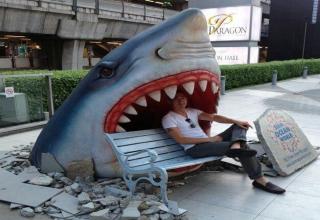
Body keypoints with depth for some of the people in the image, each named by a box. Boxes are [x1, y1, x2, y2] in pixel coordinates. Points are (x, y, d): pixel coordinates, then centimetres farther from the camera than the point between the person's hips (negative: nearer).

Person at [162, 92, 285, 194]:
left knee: (239, 126, -6)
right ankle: (259, 179, -22)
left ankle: (236, 147, -36)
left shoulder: (192, 111, 19)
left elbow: (213, 117, 9)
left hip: (209, 142, 8)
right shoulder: (168, 118, -3)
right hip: (194, 149, -8)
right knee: (243, 146, -22)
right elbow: (181, 139, -15)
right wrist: (209, 139, -16)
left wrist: (236, 121, -7)